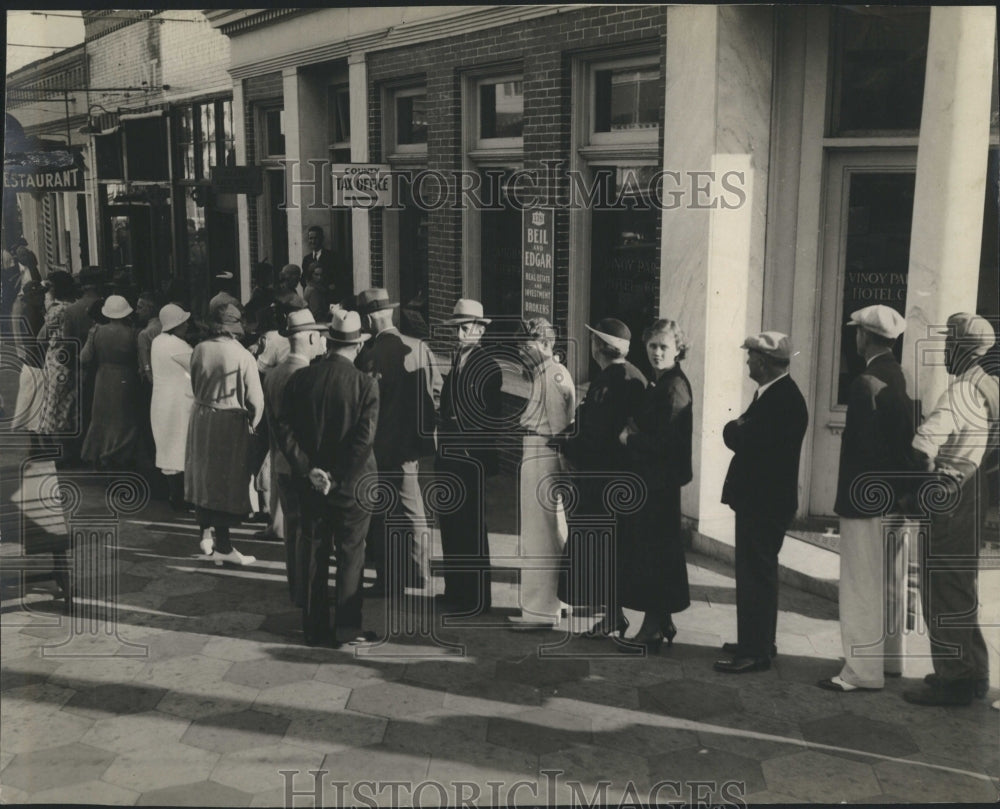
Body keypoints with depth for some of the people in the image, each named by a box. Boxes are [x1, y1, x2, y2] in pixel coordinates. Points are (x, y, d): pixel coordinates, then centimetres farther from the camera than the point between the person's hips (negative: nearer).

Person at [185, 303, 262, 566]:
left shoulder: (200, 350, -4)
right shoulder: (243, 356, -15)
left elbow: (195, 385, 9)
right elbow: (255, 399, -13)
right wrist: (252, 425, 5)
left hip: (201, 418, 4)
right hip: (231, 423, -4)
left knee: (204, 478, 18)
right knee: (227, 483, 4)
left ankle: (206, 533, 22)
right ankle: (222, 546, 9)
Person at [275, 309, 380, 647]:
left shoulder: (299, 379, -2)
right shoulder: (365, 384, -13)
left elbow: (285, 431, -6)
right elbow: (364, 438, -19)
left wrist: (308, 470, -7)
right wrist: (339, 480, -13)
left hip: (310, 482, 4)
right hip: (352, 483, -3)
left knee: (315, 554, 14)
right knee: (351, 556, 8)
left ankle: (314, 628, 22)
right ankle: (347, 629, 13)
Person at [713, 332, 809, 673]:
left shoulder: (783, 398, -20)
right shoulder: (772, 393, 13)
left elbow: (744, 439, -26)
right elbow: (747, 437, 13)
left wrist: (734, 429, -8)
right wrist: (739, 430, -6)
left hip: (765, 501, -11)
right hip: (759, 498, 11)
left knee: (755, 574, -6)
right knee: (757, 572, 18)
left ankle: (755, 652, 0)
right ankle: (758, 642, 29)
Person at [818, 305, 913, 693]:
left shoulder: (866, 383, -19)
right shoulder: (904, 379, 5)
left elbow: (861, 446, -20)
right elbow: (908, 438, 9)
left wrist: (846, 499, -12)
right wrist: (903, 490, 15)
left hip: (867, 499, -9)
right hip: (897, 498, 9)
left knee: (862, 586, -1)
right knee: (891, 582, 17)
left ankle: (863, 671, 5)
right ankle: (889, 657, 30)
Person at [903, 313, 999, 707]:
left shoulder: (962, 390, -19)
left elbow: (923, 442, -32)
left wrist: (927, 476, -14)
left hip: (950, 506, -9)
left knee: (942, 592, -1)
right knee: (961, 590, 19)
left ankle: (952, 680, 5)